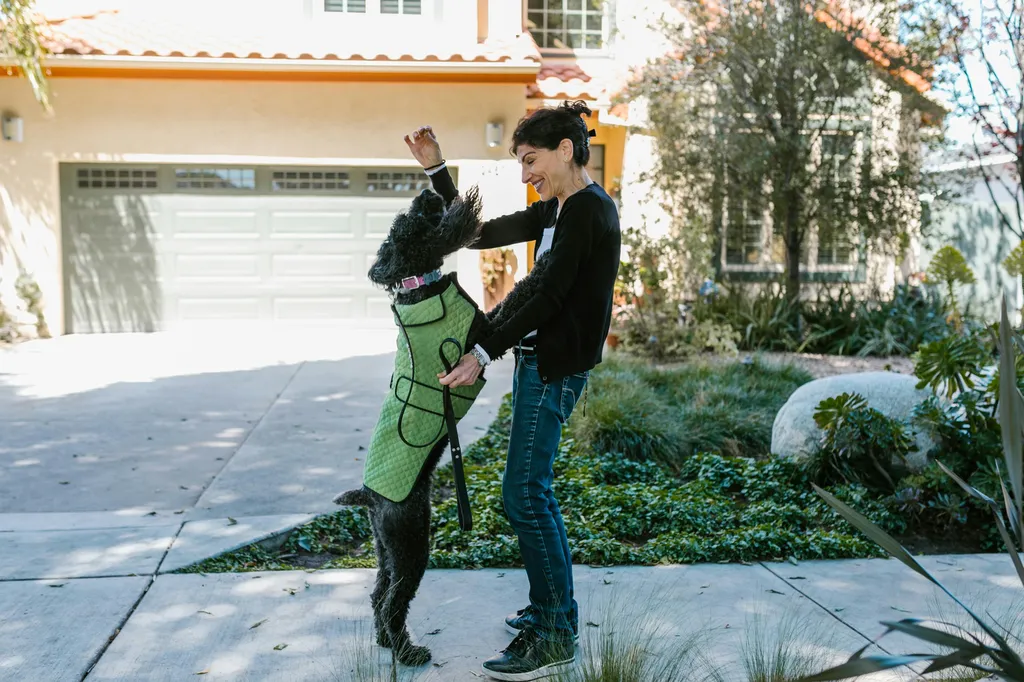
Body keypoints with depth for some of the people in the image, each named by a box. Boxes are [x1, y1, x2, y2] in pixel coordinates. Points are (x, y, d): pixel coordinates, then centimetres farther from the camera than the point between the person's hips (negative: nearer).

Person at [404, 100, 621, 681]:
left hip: (557, 366, -10)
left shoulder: (591, 210, -13)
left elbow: (550, 296, -21)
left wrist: (484, 354, -22)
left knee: (525, 493, -9)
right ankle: (553, 610, 26)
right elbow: (478, 234, 20)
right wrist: (436, 170, 16)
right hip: (539, 360, 10)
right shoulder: (554, 212, 16)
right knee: (535, 491, 14)